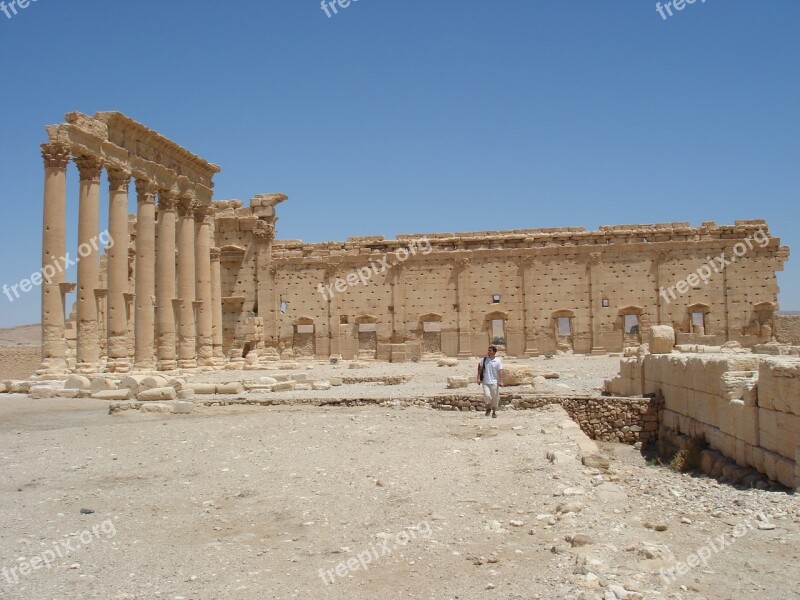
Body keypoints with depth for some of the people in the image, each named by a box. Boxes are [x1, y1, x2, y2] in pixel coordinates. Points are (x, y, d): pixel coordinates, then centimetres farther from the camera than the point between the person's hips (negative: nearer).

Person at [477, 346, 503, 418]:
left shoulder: (498, 361, -3)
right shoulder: (484, 359, 3)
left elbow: (500, 372, -7)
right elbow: (480, 368, 11)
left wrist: (501, 381, -17)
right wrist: (478, 378, 5)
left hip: (494, 382, -1)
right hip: (485, 382, 1)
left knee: (495, 398, 4)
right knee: (487, 395, -16)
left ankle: (494, 412, 22)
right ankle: (488, 408, 11)